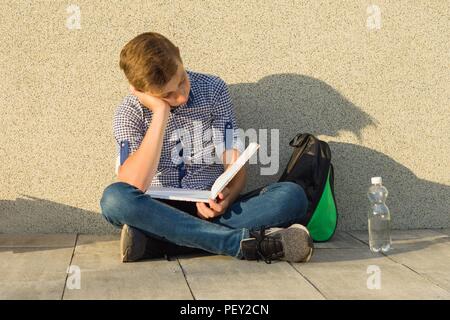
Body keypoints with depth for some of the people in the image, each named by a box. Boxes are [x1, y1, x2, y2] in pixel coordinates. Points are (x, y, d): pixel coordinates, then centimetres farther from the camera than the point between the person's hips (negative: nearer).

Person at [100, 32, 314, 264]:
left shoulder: (213, 90, 0)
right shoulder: (129, 113, -4)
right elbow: (132, 186, -22)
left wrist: (227, 195, -25)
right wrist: (161, 112, -21)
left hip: (210, 211, 2)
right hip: (160, 213, -1)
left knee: (292, 195, -24)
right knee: (114, 198, -34)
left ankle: (154, 242, -33)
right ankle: (244, 242, -38)